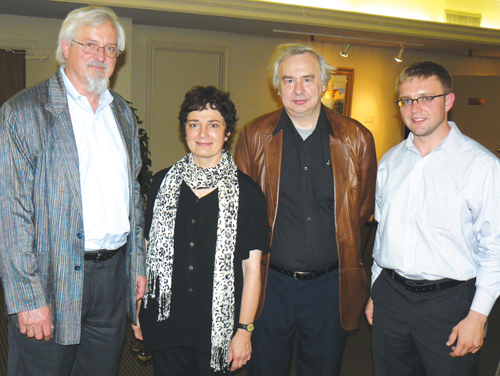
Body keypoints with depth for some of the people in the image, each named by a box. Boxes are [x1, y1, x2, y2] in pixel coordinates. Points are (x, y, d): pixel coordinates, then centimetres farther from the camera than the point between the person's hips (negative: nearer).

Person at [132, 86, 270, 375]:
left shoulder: (247, 192, -6)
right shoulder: (163, 183, 3)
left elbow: (252, 268, -5)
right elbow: (147, 250, 9)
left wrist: (245, 329, -7)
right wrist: (137, 310, 9)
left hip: (219, 326, -2)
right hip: (166, 322, 2)